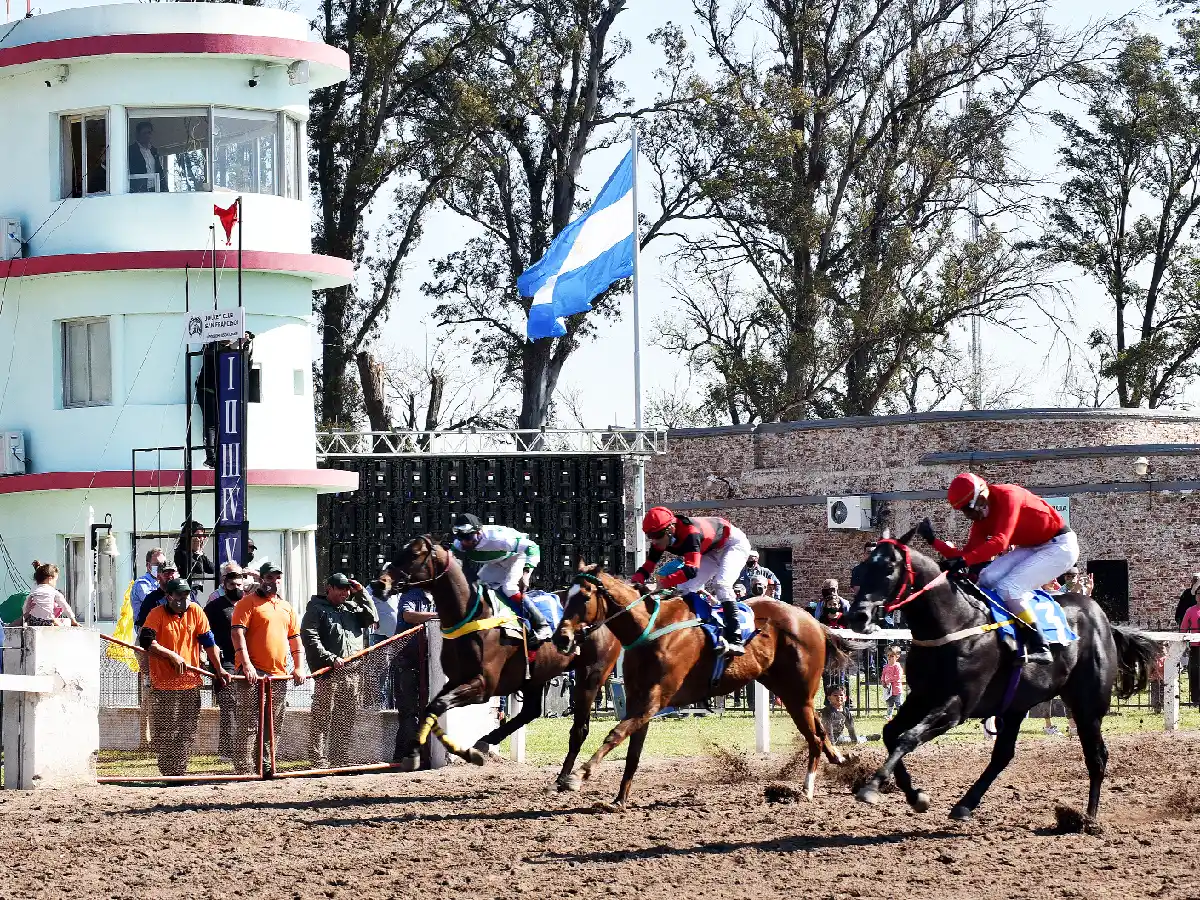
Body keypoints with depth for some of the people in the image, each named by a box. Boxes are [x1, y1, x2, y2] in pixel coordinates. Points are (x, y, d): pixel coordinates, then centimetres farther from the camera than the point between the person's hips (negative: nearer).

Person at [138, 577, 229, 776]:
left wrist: (219, 669, 12)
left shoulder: (196, 612, 5)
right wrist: (172, 655, -21)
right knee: (165, 734, -4)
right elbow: (146, 641, -17)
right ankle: (168, 774, 0)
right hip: (163, 684, -4)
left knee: (187, 733, 4)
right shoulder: (157, 614, -5)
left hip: (190, 683, 4)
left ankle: (180, 773, 11)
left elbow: (209, 642, 11)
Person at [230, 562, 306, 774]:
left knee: (275, 726, 7)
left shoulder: (286, 607, 20)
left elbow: (294, 636, 24)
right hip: (254, 673, -7)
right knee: (249, 725, -10)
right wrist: (246, 664, -19)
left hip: (279, 675, 7)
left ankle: (267, 768, 13)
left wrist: (298, 667, 14)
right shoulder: (248, 603, 0)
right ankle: (243, 770, -12)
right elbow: (238, 633, -9)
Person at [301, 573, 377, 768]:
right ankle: (318, 761, -10)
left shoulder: (353, 608, 21)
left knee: (347, 718, 7)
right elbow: (310, 638, -7)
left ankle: (340, 759, 13)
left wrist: (361, 594, 7)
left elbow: (372, 618, 12)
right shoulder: (316, 609, 3)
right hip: (328, 672, -6)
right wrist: (330, 658, -16)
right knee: (322, 717, -8)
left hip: (353, 672, 6)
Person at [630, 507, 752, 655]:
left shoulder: (690, 532, -41)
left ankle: (735, 639, -34)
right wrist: (637, 582, -33)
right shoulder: (661, 539, -17)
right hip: (711, 552, 9)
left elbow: (691, 569, -50)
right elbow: (647, 567, -12)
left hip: (734, 544, -9)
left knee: (721, 583, -29)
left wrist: (664, 583, -60)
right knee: (685, 589, -3)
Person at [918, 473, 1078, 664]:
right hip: (1031, 548, 9)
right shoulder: (982, 515, 3)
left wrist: (963, 560, -40)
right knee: (988, 578, -9)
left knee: (1008, 588, -22)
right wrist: (933, 541, -8)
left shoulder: (1008, 496, -22)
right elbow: (966, 554, 1)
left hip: (1060, 547, -9)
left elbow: (1000, 541, -33)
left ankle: (1040, 648, -20)